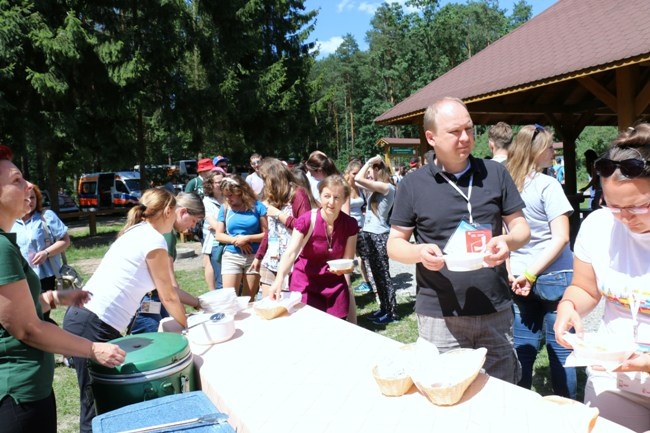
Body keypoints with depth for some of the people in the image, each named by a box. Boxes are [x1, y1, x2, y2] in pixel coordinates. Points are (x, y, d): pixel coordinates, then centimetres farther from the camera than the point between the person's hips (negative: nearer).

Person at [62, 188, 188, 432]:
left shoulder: (136, 233, 14)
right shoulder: (154, 240, -11)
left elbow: (163, 288, 20)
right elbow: (168, 297, -2)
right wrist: (187, 327, 13)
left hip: (83, 317, 9)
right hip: (94, 326, -9)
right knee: (97, 406, 3)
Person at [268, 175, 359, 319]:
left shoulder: (350, 224, -9)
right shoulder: (306, 220, -18)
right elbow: (290, 253, -26)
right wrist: (279, 280, -42)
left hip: (335, 286, 3)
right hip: (305, 284, -2)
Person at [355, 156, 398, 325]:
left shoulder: (387, 187, -14)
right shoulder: (374, 189, 12)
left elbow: (358, 179, -22)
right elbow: (357, 181, 18)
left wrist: (370, 162, -9)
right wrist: (369, 164, 13)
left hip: (379, 236, -9)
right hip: (370, 234, 9)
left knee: (383, 275, -3)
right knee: (377, 274, 14)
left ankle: (392, 312, 6)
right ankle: (384, 308, 24)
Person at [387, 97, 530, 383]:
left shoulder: (495, 173, 3)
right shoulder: (413, 185, -2)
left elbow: (521, 227, 7)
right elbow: (394, 244, 2)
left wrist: (508, 241, -16)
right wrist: (419, 252, -20)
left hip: (496, 312, 2)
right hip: (439, 316, -2)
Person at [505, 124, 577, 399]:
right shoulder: (547, 185, -12)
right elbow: (560, 237, -17)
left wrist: (516, 272, 4)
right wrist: (531, 273, -14)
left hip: (517, 278, 5)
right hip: (553, 277, -5)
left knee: (523, 349, 13)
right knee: (560, 350, 9)